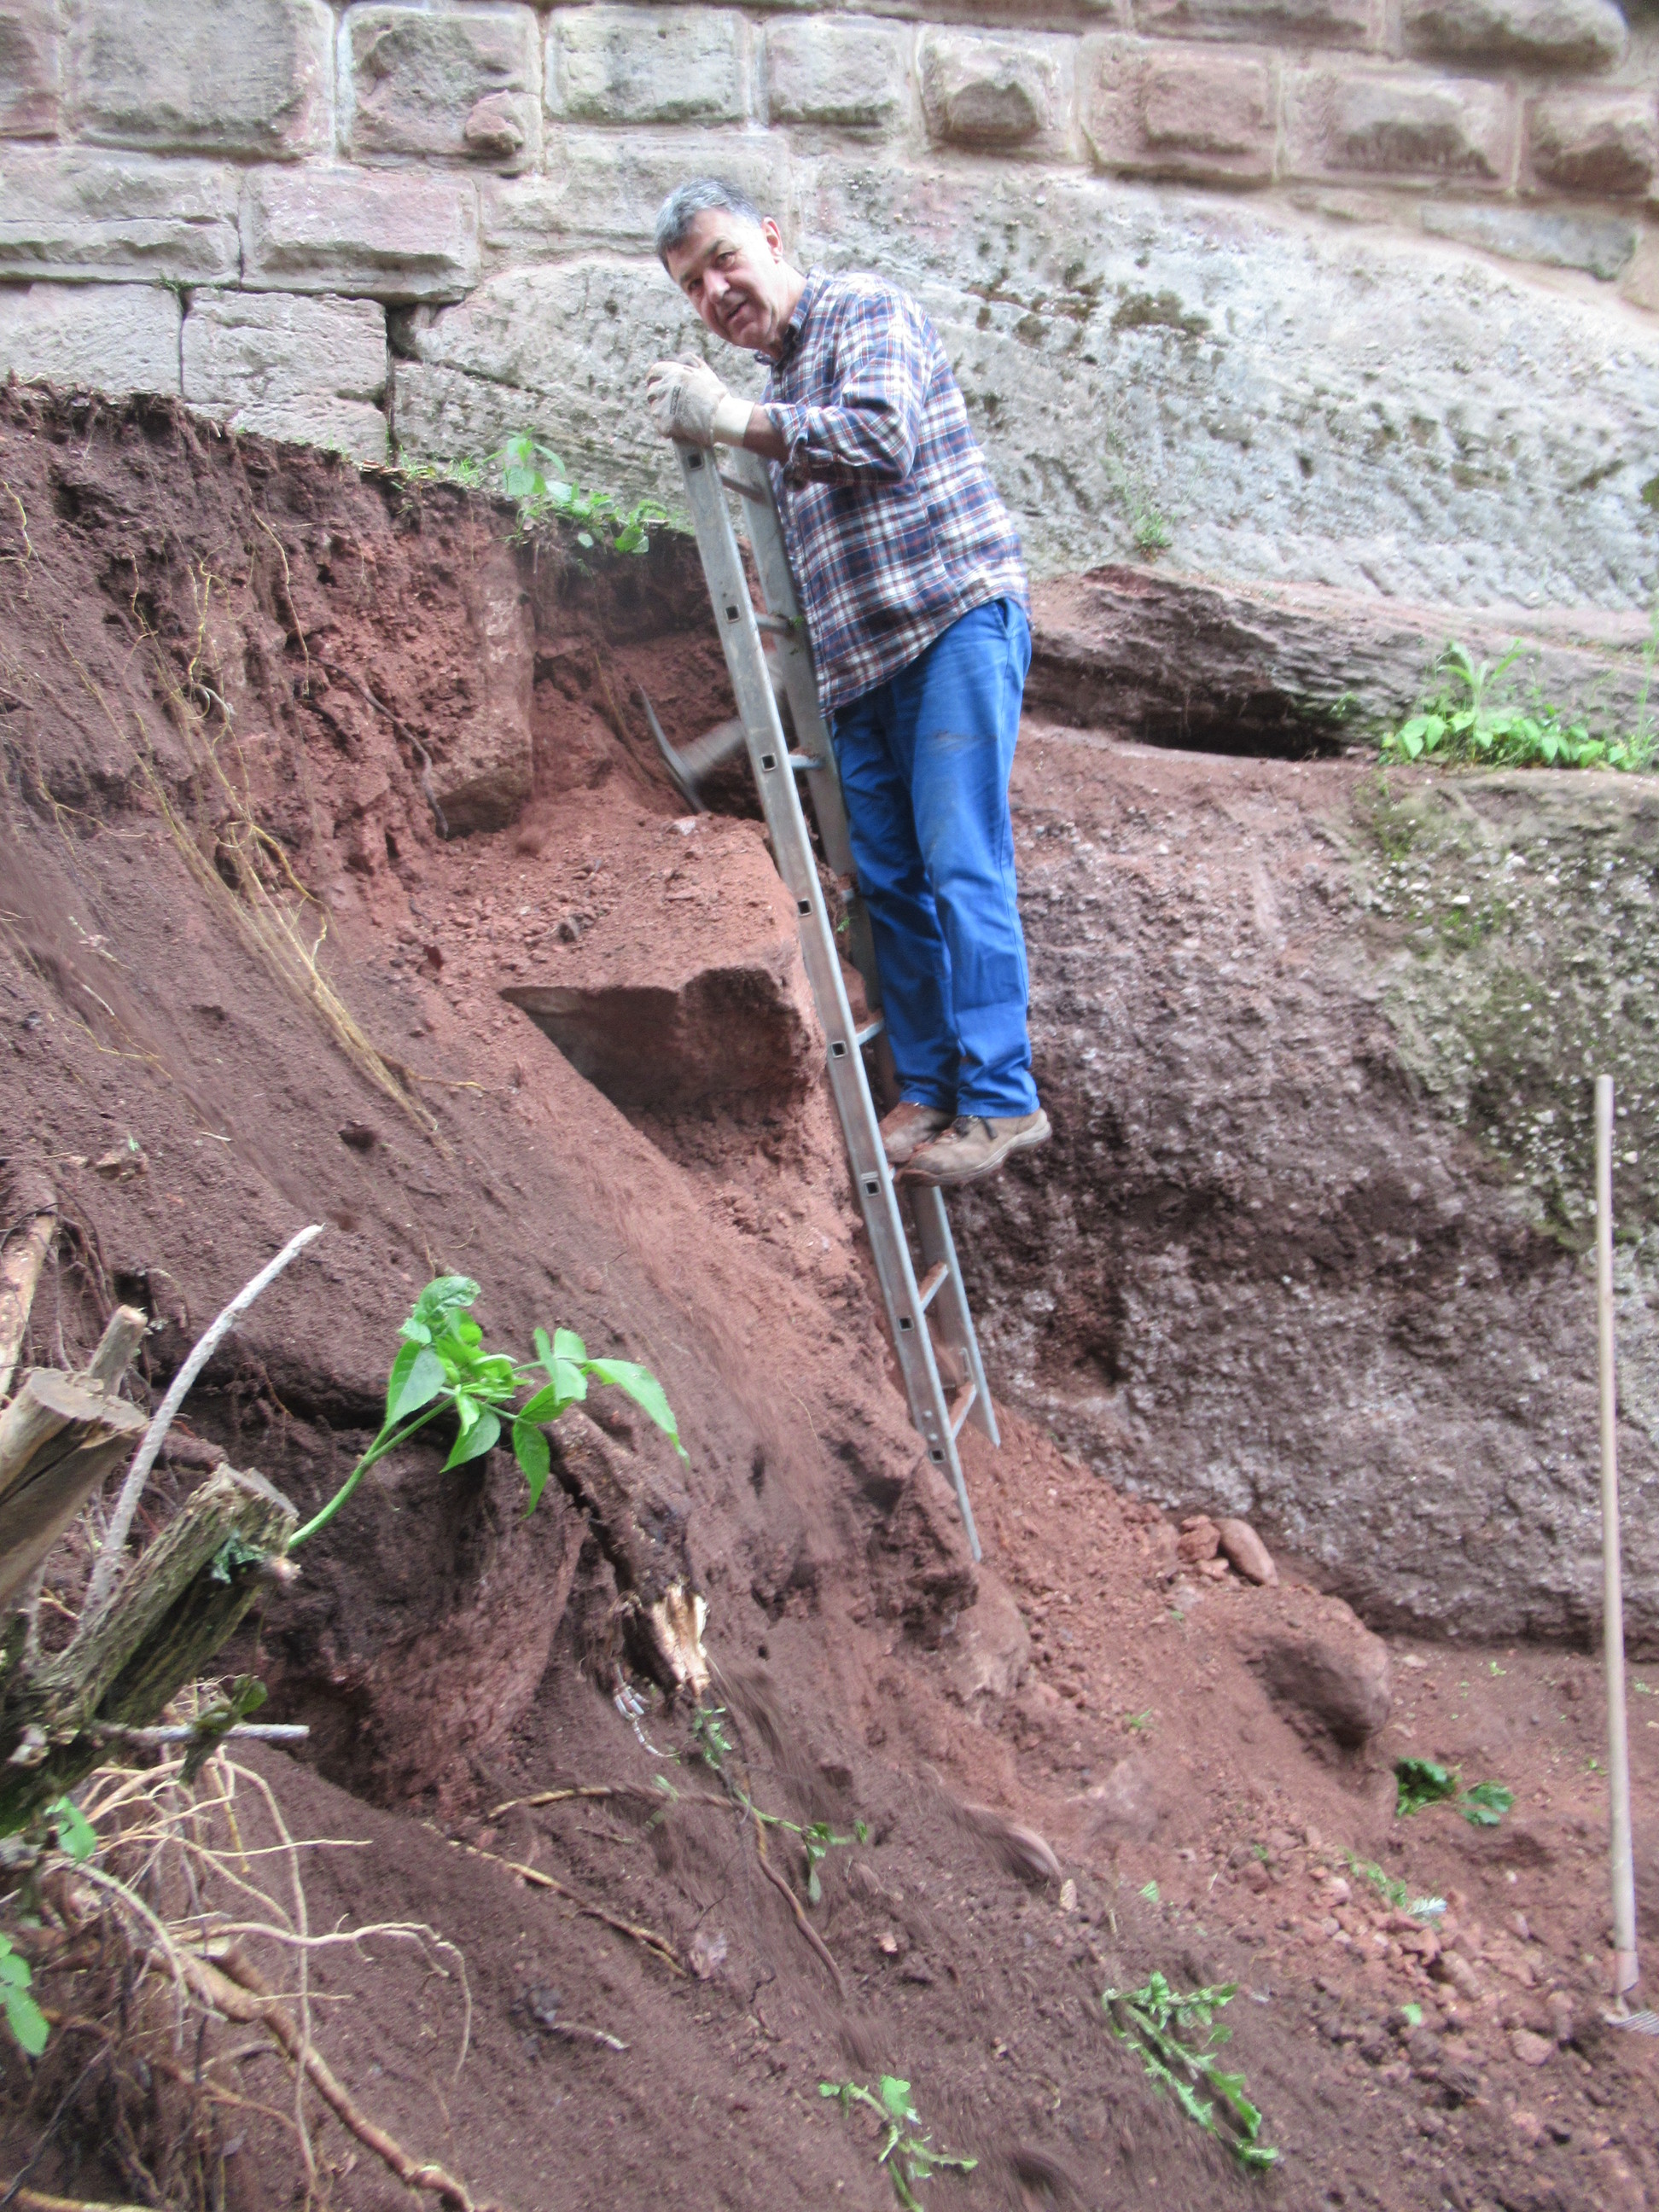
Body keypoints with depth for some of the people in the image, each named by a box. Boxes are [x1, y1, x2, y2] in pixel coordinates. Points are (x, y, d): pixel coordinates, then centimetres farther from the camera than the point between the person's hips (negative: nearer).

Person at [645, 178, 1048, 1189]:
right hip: (859, 661, 8)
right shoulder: (778, 390, 23)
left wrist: (725, 416, -20)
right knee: (886, 879, 5)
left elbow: (882, 435, -21)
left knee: (961, 864, -13)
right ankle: (927, 1087, 11)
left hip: (955, 619, -8)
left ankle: (1001, 1098, -10)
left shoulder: (868, 309, -1)